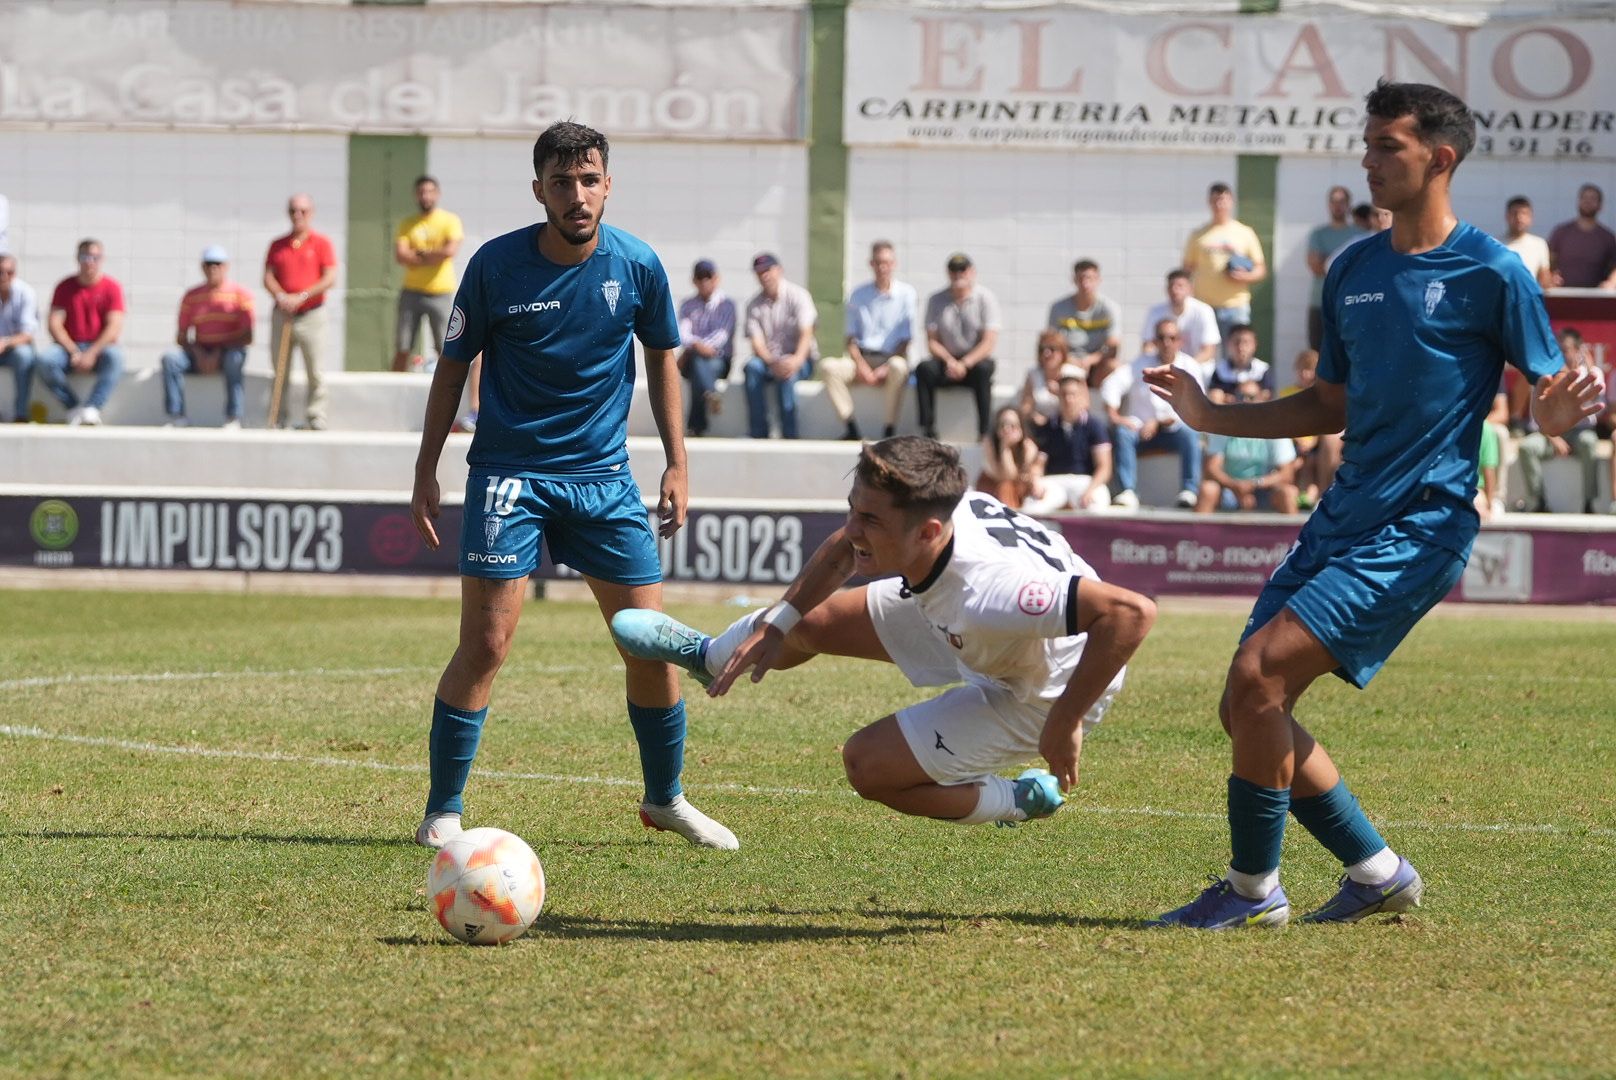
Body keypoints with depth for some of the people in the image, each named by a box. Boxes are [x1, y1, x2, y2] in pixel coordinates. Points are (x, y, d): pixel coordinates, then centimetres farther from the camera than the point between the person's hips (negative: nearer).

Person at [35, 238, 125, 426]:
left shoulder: (112, 287, 1)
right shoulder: (65, 287, 5)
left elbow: (114, 327, -9)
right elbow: (54, 324, -2)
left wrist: (92, 354, -20)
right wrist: (73, 352, -15)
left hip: (99, 348, -2)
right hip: (69, 347, 2)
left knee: (115, 357, -37)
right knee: (42, 359, -30)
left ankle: (92, 408, -41)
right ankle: (73, 407, -24)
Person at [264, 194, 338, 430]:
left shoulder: (321, 243, 2)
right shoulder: (277, 245, 12)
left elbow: (330, 279, -6)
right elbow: (268, 277, 6)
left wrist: (301, 297, -15)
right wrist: (281, 296, -14)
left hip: (311, 314, -3)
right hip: (282, 314, 3)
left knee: (316, 372, -3)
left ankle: (317, 419, 2)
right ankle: (278, 420, 9)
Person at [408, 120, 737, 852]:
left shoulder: (637, 266, -4)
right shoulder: (496, 265, -9)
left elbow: (661, 358, 12)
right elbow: (453, 365, 2)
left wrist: (677, 464, 7)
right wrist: (427, 471, -1)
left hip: (603, 475, 3)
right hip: (508, 474, -3)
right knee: (485, 642, -12)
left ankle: (665, 797, 23)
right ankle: (443, 812, -2)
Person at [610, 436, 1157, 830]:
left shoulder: (987, 593, -48)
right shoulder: (918, 510, -26)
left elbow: (1131, 611, -54)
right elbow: (841, 550, 0)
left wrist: (1065, 725, -45)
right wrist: (778, 624, 6)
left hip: (1041, 693, -7)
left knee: (869, 764, -10)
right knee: (809, 621, 16)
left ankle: (1022, 800, 14)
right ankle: (709, 656, 51)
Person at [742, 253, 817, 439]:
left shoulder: (797, 295, -3)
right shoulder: (754, 305, 6)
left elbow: (806, 334, -13)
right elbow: (756, 342, -4)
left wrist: (796, 360, -32)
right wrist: (772, 362, -25)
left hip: (799, 359, -2)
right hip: (768, 359, 3)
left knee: (788, 373, -36)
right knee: (752, 367, -31)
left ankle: (789, 435, -33)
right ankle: (758, 433, -29)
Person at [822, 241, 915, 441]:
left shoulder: (906, 293, 3)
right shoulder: (859, 295, 11)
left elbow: (906, 339, -1)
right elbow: (851, 338, 10)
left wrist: (885, 369, -13)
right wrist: (860, 365, -9)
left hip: (891, 358, -3)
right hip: (863, 357, 3)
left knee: (899, 367, -39)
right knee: (828, 366, -26)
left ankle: (889, 430, -31)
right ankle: (852, 429, -25)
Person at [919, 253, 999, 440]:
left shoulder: (986, 298, -2)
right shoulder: (937, 300, 6)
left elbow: (989, 342, -9)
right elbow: (932, 342, 1)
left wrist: (965, 364, -22)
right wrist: (949, 361, -19)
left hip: (976, 360, -2)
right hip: (947, 360, 2)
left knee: (983, 369, -36)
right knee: (924, 368, -29)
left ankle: (986, 432, -35)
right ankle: (927, 430, -28)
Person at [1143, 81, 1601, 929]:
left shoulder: (1490, 272, -7)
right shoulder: (1352, 270, 13)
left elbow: (1548, 398, -4)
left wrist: (1560, 415, -28)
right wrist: (1212, 417, 15)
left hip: (1421, 524, -8)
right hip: (1344, 512, 8)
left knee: (1259, 673, -19)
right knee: (1246, 708, 3)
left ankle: (1254, 888, -5)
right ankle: (1377, 873, 17)